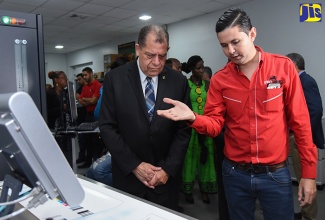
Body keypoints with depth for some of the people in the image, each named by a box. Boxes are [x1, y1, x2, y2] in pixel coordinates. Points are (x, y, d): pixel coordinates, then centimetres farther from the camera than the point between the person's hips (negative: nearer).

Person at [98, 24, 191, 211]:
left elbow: (184, 129, -2)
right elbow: (107, 127, -7)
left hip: (166, 176, 1)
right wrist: (134, 165, -11)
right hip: (127, 175, 0)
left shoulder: (179, 81, -3)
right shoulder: (115, 79, -7)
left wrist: (168, 168, -9)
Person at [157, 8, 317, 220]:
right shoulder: (220, 79, -2)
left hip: (276, 174, -1)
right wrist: (193, 117, -24)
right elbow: (216, 124, -3)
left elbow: (300, 121, -5)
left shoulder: (283, 67, -7)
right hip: (235, 173, 2)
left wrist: (309, 172, -4)